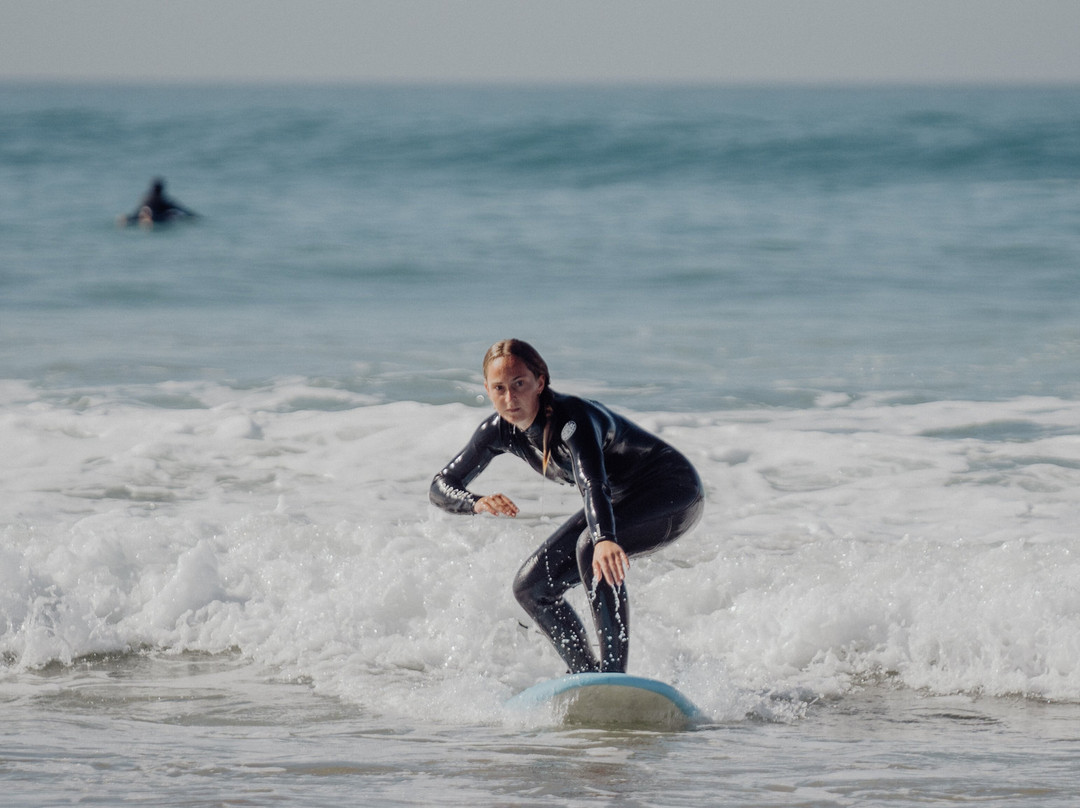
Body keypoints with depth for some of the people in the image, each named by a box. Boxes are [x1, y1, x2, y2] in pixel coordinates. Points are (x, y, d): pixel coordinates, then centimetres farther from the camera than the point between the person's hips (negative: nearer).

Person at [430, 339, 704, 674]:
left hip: (675, 493, -8)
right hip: (621, 503, 8)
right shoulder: (499, 430, -10)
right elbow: (442, 486, -6)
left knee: (590, 547, -36)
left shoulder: (572, 418, -33)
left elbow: (594, 484, -50)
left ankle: (614, 674, -33)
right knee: (531, 587, 2)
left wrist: (604, 540, -69)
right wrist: (476, 503, -30)